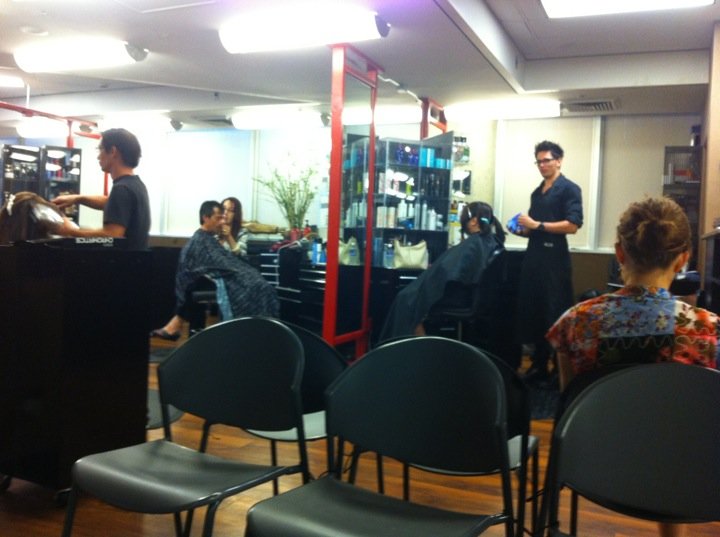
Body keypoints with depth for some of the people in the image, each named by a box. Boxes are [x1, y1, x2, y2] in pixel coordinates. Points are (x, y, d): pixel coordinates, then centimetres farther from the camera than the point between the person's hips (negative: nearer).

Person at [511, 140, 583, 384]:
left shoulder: (569, 189, -4)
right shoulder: (537, 193, 18)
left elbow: (572, 225, -16)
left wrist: (536, 225, -16)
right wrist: (522, 230, 4)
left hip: (555, 258, -7)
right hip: (533, 256, 7)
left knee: (555, 314, -4)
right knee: (533, 312, 8)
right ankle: (539, 365, 18)